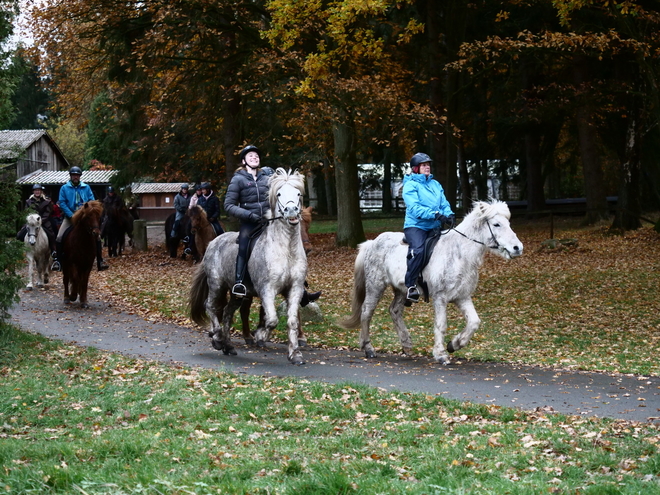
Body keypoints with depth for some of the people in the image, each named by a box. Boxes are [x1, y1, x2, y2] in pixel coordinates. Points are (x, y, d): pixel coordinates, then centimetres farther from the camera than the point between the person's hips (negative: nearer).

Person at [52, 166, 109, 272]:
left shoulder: (86, 188, 8)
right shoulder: (64, 188, 2)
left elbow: (92, 201, 3)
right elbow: (62, 203, -5)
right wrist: (72, 215, -16)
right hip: (70, 217, -1)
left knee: (96, 237, -9)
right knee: (59, 237, -17)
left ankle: (100, 261, -1)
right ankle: (57, 261, -5)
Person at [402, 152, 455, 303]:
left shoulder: (435, 184, 18)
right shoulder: (410, 185, -2)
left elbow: (444, 204, 13)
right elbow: (414, 208, -15)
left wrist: (449, 215, -11)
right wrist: (435, 214, -25)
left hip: (434, 227, 7)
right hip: (415, 225, -7)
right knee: (419, 250, -32)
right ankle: (410, 285, -25)